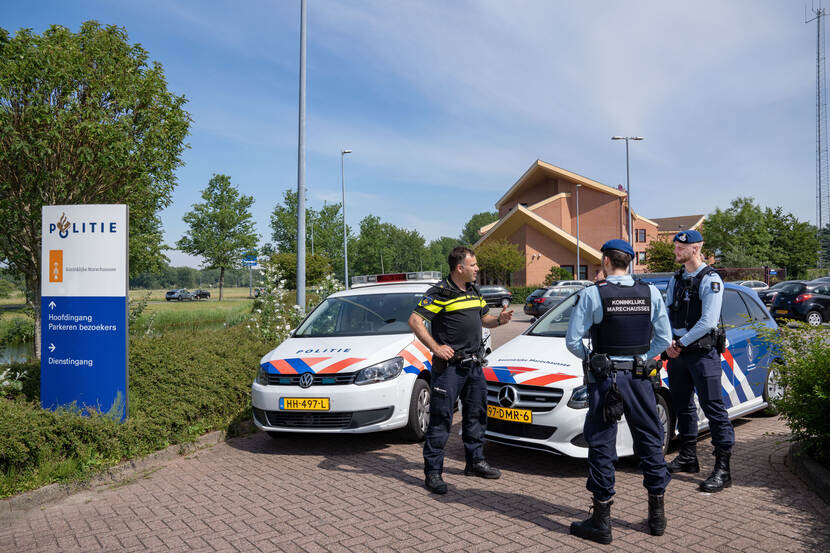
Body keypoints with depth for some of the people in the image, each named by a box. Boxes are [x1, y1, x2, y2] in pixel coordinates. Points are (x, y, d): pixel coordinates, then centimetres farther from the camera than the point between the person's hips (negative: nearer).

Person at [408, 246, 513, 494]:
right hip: (449, 365, -8)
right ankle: (432, 472, 5)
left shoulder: (474, 292, 14)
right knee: (440, 419, -3)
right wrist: (435, 347, -19)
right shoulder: (440, 293, -11)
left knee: (476, 414, 17)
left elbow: (484, 319, 25)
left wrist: (499, 320, 3)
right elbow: (415, 320, -16)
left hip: (474, 365, 8)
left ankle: (475, 462, 32)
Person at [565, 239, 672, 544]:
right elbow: (664, 338, 5)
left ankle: (602, 521, 10)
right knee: (649, 442, 16)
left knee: (602, 446, 4)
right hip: (641, 377, 4)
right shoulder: (651, 293, 2)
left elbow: (572, 341, -10)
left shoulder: (592, 294, -10)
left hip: (605, 378, -4)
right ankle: (657, 513, 27)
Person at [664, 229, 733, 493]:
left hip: (702, 352, -7)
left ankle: (722, 469, -1)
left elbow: (708, 321, -16)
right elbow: (668, 314, 13)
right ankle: (688, 457, 28)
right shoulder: (676, 280, 13)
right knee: (682, 405, 15)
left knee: (713, 407, -6)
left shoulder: (710, 280, -9)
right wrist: (669, 343, -1)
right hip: (677, 352, 8)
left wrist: (682, 343, -13)